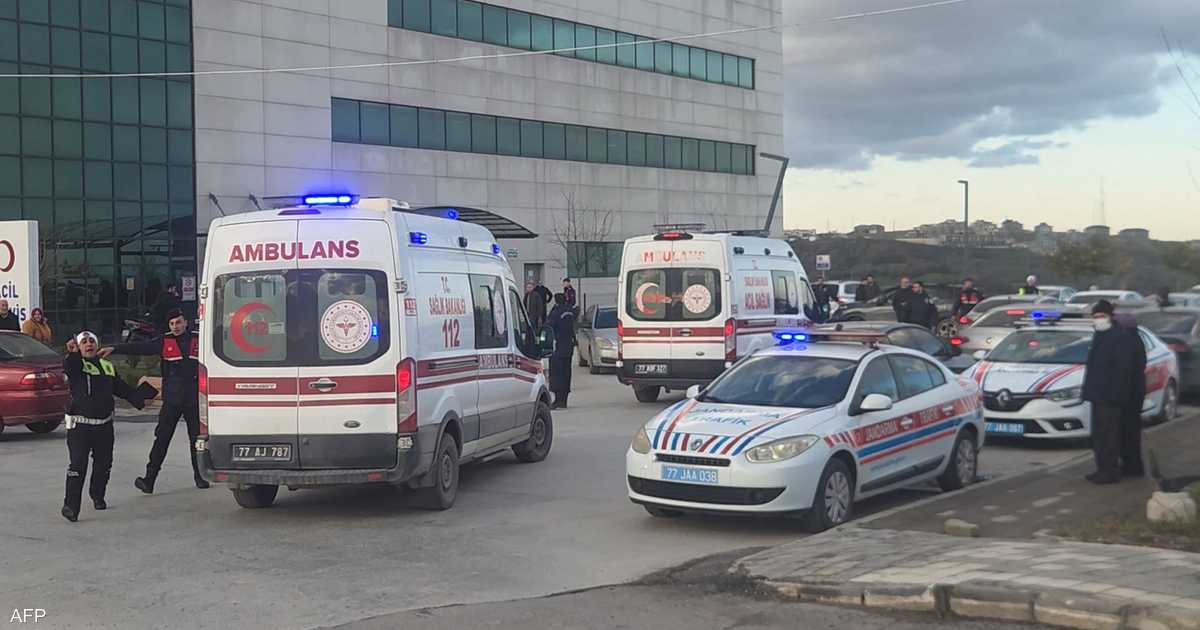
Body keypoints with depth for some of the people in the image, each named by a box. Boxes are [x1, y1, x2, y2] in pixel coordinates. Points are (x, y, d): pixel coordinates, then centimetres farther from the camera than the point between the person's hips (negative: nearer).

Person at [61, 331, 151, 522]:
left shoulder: (108, 367, 14)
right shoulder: (76, 365, -3)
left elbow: (122, 388, 24)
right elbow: (67, 366, -28)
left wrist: (140, 399, 18)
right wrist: (72, 353, -50)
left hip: (104, 425, 6)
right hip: (80, 425, -6)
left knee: (103, 463, 14)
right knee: (78, 464, -13)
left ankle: (97, 496, 36)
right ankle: (71, 505, -12)